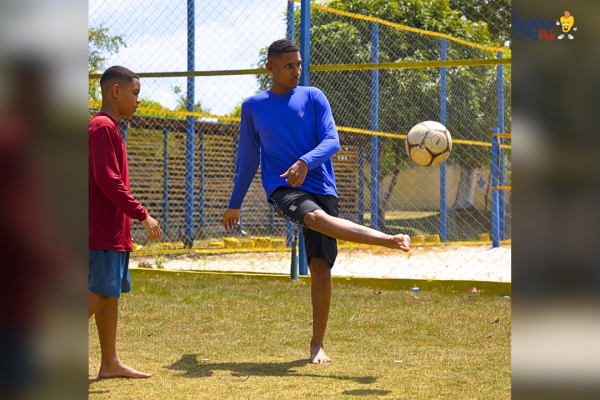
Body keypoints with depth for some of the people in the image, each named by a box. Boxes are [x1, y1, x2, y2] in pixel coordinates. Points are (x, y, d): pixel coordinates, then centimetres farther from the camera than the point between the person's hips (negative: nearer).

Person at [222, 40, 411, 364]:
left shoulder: (313, 98, 7)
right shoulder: (253, 107, 11)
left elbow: (332, 141, -3)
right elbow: (248, 158, 20)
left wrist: (306, 162, -23)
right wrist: (234, 204, 24)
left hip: (321, 188, 1)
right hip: (281, 189, -1)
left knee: (321, 268, -6)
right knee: (317, 217, -35)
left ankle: (317, 344, 6)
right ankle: (388, 240, -49)